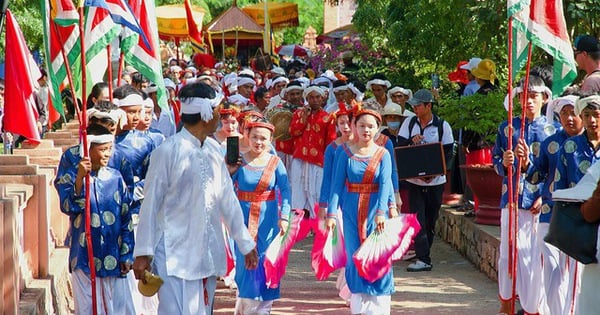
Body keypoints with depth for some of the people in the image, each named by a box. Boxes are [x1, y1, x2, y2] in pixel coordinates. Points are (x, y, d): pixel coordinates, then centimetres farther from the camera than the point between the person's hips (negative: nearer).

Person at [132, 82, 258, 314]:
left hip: (208, 254, 7)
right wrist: (143, 252, -9)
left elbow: (227, 199, 17)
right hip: (174, 255, -7)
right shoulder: (168, 152, -10)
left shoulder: (214, 150, 9)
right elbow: (150, 205, -8)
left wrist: (245, 243, 21)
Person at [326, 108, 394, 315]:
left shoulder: (382, 154, -1)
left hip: (375, 208, -1)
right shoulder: (345, 152, 0)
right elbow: (337, 184, -4)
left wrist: (380, 212, -27)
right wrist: (332, 213, -14)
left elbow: (385, 184, -13)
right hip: (351, 210, 1)